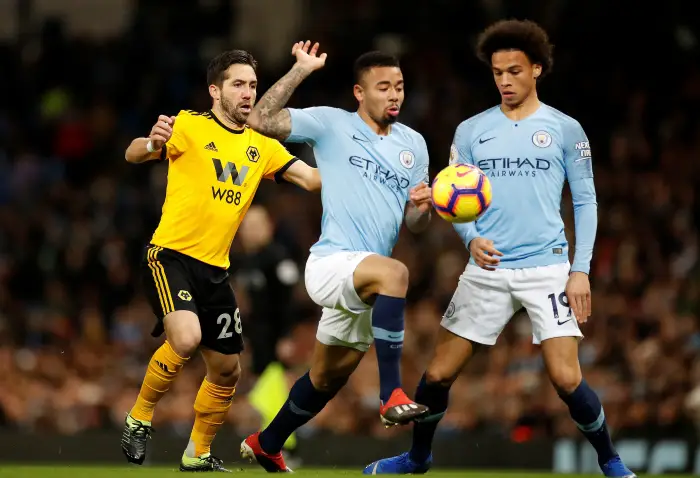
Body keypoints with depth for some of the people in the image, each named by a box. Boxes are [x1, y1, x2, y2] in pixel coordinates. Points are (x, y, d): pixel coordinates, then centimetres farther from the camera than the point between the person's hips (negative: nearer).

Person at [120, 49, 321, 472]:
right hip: (171, 256, -7)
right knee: (186, 338, -30)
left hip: (215, 270, 7)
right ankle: (140, 418, -8)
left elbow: (312, 178, 5)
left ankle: (199, 454, 30)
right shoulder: (190, 127, -7)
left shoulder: (261, 147, 10)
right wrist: (152, 143, -42)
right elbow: (133, 154, -18)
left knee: (227, 371, 10)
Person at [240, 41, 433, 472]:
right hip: (331, 262, -7)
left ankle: (266, 445, 39)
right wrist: (301, 71, -12)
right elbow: (261, 120, -11)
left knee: (327, 379, 17)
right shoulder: (331, 124, -2)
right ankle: (392, 394, -39)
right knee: (395, 273, -37)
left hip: (366, 284, 7)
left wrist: (421, 206, -9)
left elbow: (416, 225, 14)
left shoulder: (414, 144, 13)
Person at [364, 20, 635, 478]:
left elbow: (585, 202, 5)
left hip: (547, 268, -2)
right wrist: (472, 239, -13)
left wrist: (581, 269, -5)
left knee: (567, 379, -13)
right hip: (487, 270, 2)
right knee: (438, 373, 3)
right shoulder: (471, 131, 7)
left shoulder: (565, 129, 2)